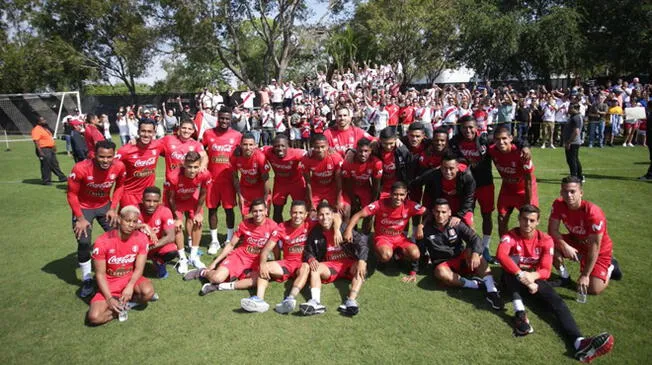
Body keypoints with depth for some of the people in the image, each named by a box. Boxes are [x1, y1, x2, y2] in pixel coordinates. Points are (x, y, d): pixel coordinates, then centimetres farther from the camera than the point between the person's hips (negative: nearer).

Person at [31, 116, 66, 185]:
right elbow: (36, 141, -20)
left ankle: (61, 177, 25)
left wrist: (54, 147, 23)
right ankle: (46, 180, 6)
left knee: (55, 164, 16)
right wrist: (40, 152, -25)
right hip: (44, 150, -10)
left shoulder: (45, 128, 16)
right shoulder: (36, 130, -14)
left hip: (50, 149, 10)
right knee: (46, 166, -3)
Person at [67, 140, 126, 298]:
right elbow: (72, 194, -18)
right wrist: (80, 218, -17)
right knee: (83, 243, -9)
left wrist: (113, 208, -6)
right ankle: (87, 280, 11)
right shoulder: (81, 168, -32)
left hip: (105, 205, 3)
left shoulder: (119, 167, -23)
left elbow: (119, 186, -1)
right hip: (84, 208, -3)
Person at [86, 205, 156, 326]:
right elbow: (100, 274, -13)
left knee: (148, 291, -33)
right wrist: (109, 299, -22)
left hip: (131, 278, 1)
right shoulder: (103, 242, -19)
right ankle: (124, 307, 0)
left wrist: (130, 287, -28)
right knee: (94, 317, -25)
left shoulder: (141, 238, -11)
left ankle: (123, 304, -4)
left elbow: (139, 269, -9)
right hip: (109, 284, -1)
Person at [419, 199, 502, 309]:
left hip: (462, 260, 1)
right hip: (443, 264, -1)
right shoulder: (427, 228, -4)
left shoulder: (457, 224, -4)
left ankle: (491, 290, -38)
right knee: (441, 273, -37)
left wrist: (475, 253, -36)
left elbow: (475, 238, -16)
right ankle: (477, 284, -31)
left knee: (471, 249, -31)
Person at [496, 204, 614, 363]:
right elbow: (500, 255, -36)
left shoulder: (545, 240, -6)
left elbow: (546, 270, -13)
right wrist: (521, 274, -47)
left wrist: (533, 275, -37)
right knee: (513, 259, -32)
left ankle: (579, 343, -48)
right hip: (514, 282, -2)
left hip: (534, 280, 2)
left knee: (556, 300, -25)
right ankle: (520, 313, -43)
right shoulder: (510, 236, -14)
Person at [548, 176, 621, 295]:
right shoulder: (558, 204, -20)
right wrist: (565, 246, -37)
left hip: (600, 250, -4)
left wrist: (585, 275, -28)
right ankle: (564, 276, 1)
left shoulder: (593, 212, -33)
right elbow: (552, 230, -17)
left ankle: (610, 266, 17)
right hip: (576, 242, 4)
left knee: (594, 289, -13)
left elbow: (594, 246, -29)